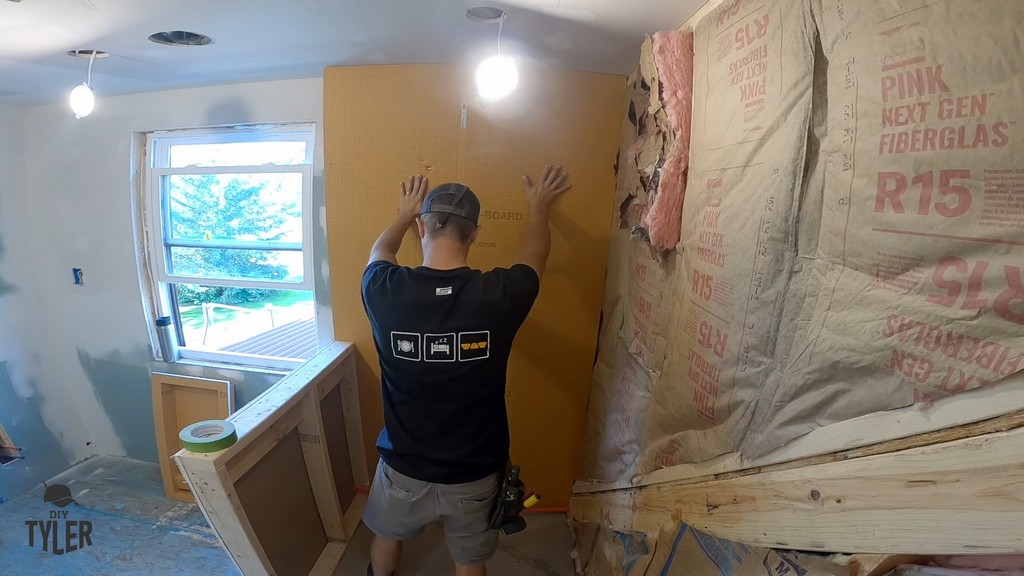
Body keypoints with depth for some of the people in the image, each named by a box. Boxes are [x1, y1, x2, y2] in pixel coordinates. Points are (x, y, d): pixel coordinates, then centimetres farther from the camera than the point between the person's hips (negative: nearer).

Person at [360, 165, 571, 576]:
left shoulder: (387, 292, -21)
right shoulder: (498, 295, -24)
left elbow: (380, 251, 6)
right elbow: (535, 255, 0)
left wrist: (405, 215, 24)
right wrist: (538, 209, 19)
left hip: (404, 466, 1)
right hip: (474, 472, -1)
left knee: (387, 535, 33)